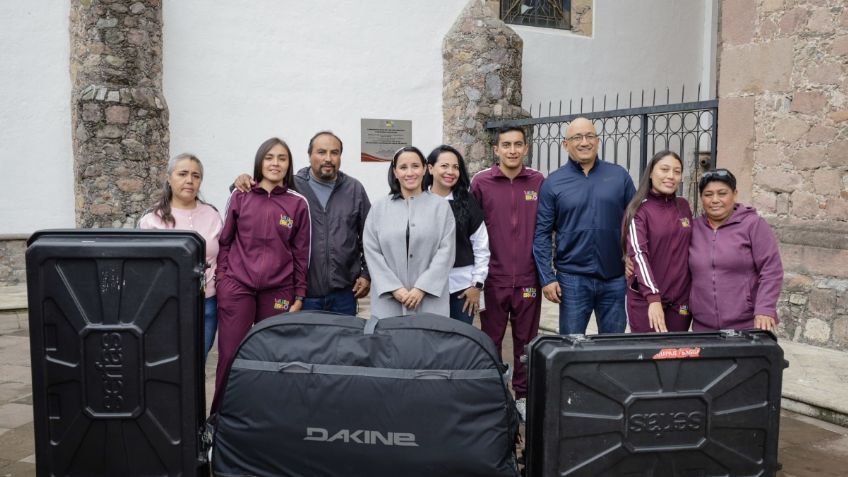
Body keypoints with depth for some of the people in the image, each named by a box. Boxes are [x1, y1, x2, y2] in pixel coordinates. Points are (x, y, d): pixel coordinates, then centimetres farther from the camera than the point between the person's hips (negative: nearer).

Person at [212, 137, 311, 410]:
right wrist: (221, 276, 4)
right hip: (237, 287, 0)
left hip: (279, 291, 0)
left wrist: (299, 295, 5)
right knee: (230, 355, 1)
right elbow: (225, 240, 11)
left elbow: (301, 252, 6)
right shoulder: (240, 196, 5)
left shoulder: (298, 203, 4)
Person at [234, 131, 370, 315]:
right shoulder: (291, 186, 0)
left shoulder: (355, 189, 6)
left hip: (344, 293, 2)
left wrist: (366, 274, 7)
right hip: (302, 294, -1)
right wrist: (243, 182, -12)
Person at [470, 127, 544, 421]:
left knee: (526, 340, 11)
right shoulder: (481, 182, -2)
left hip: (528, 278, 1)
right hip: (493, 277, -1)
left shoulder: (539, 183, 3)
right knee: (490, 340, 9)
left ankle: (524, 396, 25)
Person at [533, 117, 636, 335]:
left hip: (615, 278, 2)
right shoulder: (553, 182, -1)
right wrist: (547, 278, -8)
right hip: (573, 278, -2)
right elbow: (541, 234, -2)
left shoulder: (619, 175, 4)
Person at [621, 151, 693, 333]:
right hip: (646, 299, -4)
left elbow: (689, 247, 18)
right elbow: (638, 254, -18)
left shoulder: (684, 206, 9)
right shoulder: (639, 209, -7)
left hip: (681, 297, 5)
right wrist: (653, 297, -29)